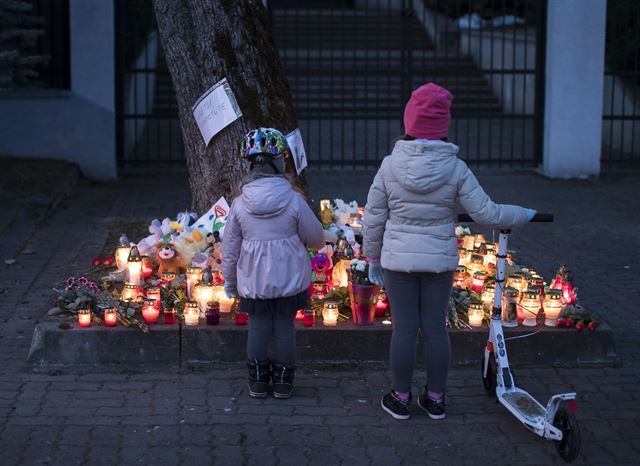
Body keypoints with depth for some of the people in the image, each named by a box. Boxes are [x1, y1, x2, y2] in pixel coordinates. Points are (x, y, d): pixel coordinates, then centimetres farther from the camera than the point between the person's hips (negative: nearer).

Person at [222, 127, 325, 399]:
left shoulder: (239, 205, -8)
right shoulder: (294, 201, -12)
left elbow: (230, 249, -1)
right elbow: (317, 239, -3)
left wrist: (230, 282, 12)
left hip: (253, 282, 1)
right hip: (289, 279, -1)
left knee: (258, 327, 11)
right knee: (285, 327, 9)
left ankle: (257, 382, 18)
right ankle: (282, 382, 17)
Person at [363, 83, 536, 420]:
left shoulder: (391, 165, -9)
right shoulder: (456, 169, -10)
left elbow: (373, 218, -3)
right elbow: (486, 213, -8)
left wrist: (373, 258, 10)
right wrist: (523, 215, 9)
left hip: (399, 259, 0)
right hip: (440, 260, 0)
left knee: (404, 329, 7)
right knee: (435, 329, 10)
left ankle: (401, 399, 18)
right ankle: (435, 400, 22)